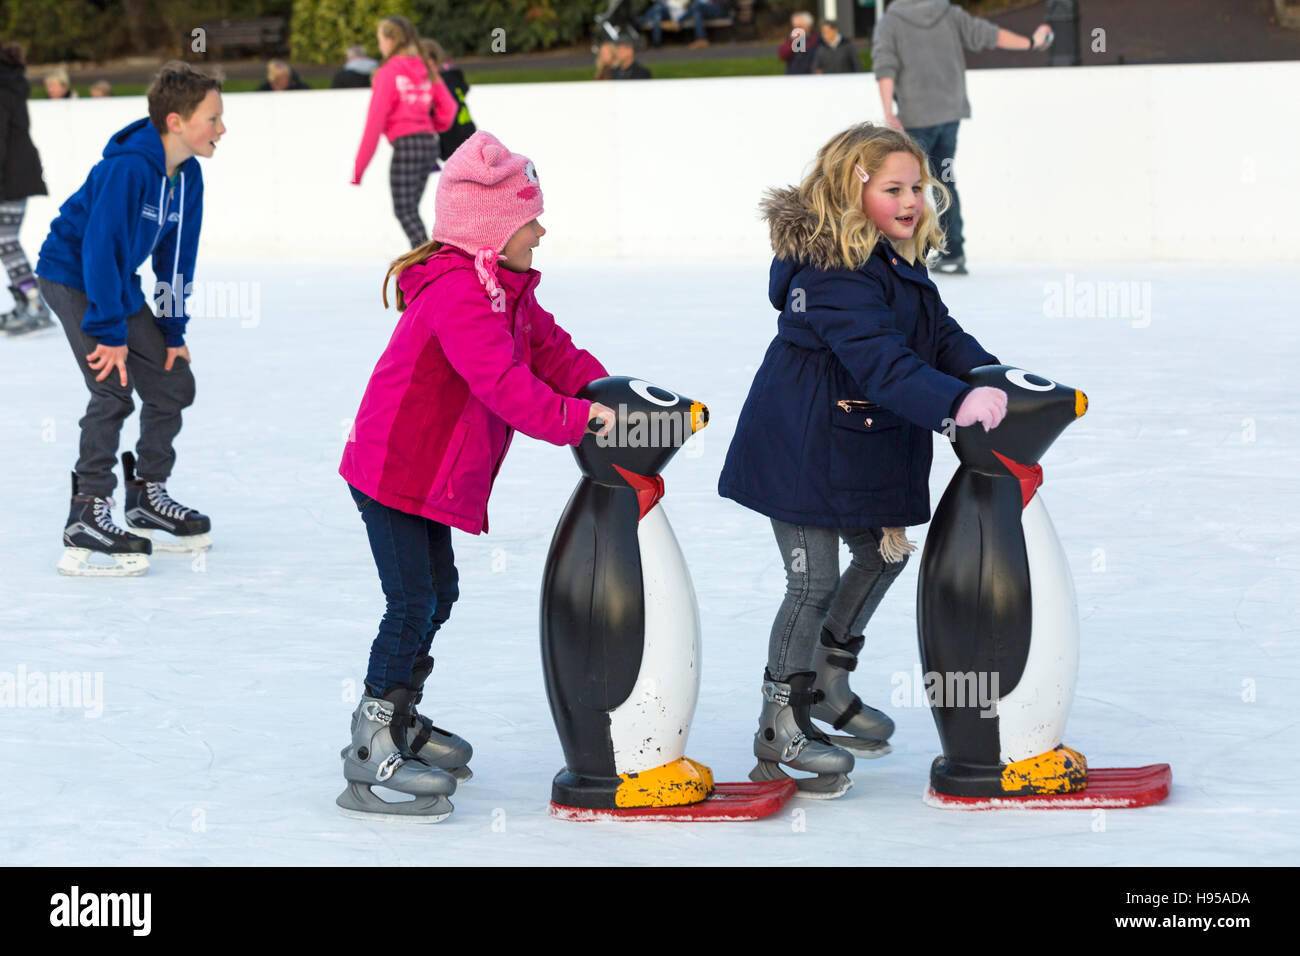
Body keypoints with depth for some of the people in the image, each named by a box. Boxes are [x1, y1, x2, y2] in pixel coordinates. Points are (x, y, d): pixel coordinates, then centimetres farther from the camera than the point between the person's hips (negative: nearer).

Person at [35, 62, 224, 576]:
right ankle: (87, 517, -16)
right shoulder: (128, 168, -30)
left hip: (116, 282, 9)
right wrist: (109, 332, -25)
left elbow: (176, 256, 5)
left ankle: (147, 497, 23)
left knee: (173, 381, 8)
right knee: (112, 388, -20)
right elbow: (101, 249, -29)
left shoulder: (187, 175, -4)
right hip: (71, 277, -9)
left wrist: (173, 330, 4)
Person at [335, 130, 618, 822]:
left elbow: (552, 352, 10)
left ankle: (396, 720, 33)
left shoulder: (507, 291, 10)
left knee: (439, 594, 18)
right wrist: (575, 420, -36)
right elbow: (501, 381, -34)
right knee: (413, 601, -10)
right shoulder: (456, 292, -25)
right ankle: (371, 753, -6)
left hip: (428, 472, 11)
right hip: (391, 471, -11)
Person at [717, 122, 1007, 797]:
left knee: (884, 553, 18)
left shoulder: (900, 263, 7)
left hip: (865, 448, 10)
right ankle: (780, 727, 10)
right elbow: (883, 362, -37)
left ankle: (827, 681, 37)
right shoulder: (834, 275, -26)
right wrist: (956, 403, -47)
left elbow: (941, 336, 9)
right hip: (800, 450, -10)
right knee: (815, 581, -4)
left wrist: (993, 379, -8)